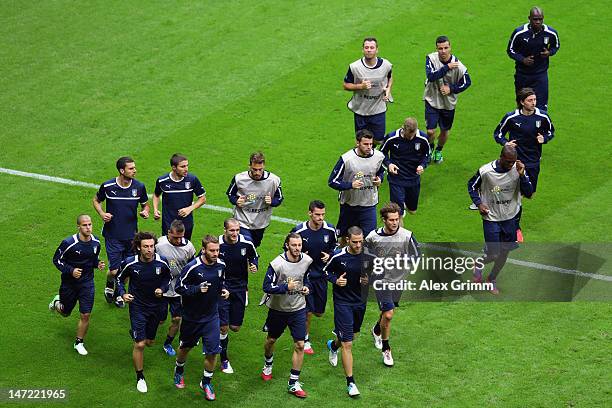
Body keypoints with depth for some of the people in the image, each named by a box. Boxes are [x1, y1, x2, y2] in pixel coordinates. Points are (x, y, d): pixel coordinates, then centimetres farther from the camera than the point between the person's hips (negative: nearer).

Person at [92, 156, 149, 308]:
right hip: (112, 235, -3)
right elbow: (96, 201, 8)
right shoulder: (107, 186, -11)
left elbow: (145, 204, 12)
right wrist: (102, 214, -10)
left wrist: (145, 212, -11)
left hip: (131, 235, 3)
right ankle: (109, 287, 25)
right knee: (115, 271, -7)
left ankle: (119, 294, 33)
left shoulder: (139, 186, -4)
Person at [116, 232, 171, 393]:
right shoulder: (130, 263, -19)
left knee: (149, 342, 18)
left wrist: (162, 289, -14)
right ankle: (140, 377, 9)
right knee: (140, 344, -9)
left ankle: (135, 334, 55)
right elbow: (120, 279, 0)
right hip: (137, 306, -3)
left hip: (156, 305, 3)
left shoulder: (161, 262, -16)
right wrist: (123, 294, -17)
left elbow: (168, 277, 5)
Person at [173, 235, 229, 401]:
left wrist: (224, 290, -7)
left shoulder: (220, 265, -6)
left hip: (211, 316, 3)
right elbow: (180, 288, -15)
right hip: (192, 317, -3)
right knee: (186, 346, 19)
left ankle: (206, 382, 21)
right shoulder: (192, 267, -22)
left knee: (213, 352, -3)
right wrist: (198, 289, -28)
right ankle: (179, 370, 50)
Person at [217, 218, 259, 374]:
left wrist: (254, 265, -8)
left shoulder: (246, 244, -9)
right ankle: (224, 360, 9)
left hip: (239, 288, 3)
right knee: (223, 327, -8)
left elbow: (254, 256, 13)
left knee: (235, 327, 8)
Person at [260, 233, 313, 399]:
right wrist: (287, 287, -29)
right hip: (278, 309, -2)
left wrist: (306, 286, -5)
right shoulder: (277, 264, -22)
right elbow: (267, 287, -20)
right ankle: (268, 366, 52)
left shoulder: (307, 261, -8)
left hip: (298, 309, 2)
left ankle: (293, 384, 4)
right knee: (271, 340, 20)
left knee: (300, 345, -6)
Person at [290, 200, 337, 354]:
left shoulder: (330, 230, -8)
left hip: (321, 274, 4)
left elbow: (334, 247, 11)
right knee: (308, 311, -8)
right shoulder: (299, 231, -16)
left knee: (319, 312, 9)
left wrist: (329, 255, -9)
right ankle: (305, 340, 15)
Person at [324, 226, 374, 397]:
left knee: (353, 334, 25)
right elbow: (326, 271, 3)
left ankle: (333, 345, 59)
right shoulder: (338, 256, -15)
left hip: (360, 301, 4)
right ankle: (350, 383, -1)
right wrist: (336, 280, -16)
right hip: (342, 302, -4)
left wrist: (369, 280, -13)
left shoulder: (368, 256, -8)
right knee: (347, 344, -8)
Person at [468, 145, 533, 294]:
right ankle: (479, 265, 28)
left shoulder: (518, 170, -12)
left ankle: (492, 279, 36)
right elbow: (472, 186, 0)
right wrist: (478, 203, -12)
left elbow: (528, 193, -13)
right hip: (491, 219, -3)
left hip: (510, 218, 3)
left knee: (504, 252, 12)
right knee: (494, 254, -6)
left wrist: (522, 176, -27)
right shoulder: (485, 171, -18)